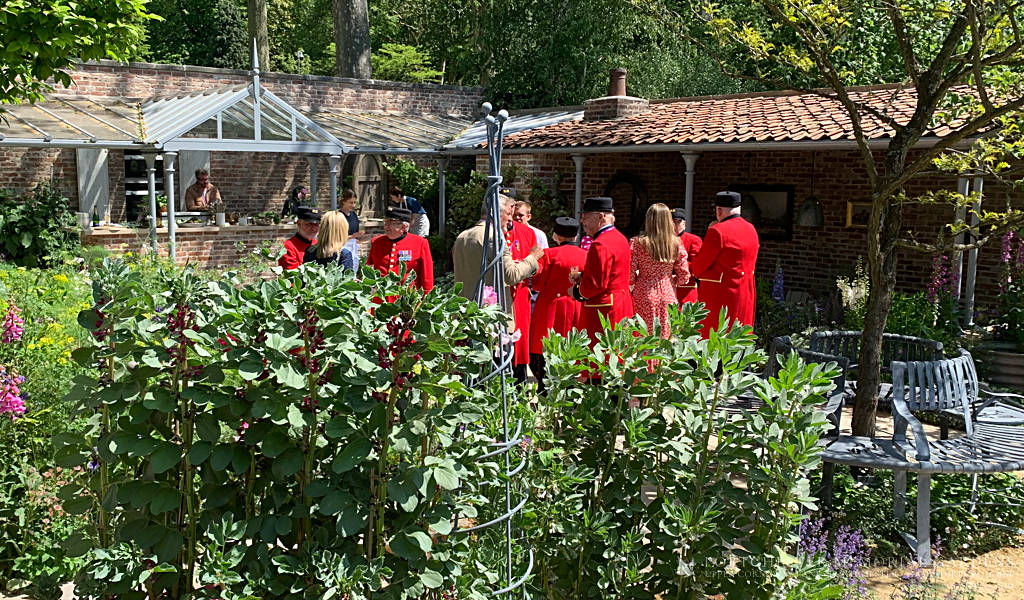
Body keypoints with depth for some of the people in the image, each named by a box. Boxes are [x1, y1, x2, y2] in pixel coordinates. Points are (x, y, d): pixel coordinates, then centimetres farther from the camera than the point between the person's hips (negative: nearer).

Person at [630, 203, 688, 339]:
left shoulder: (638, 243, -8)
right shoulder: (676, 243, -2)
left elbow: (630, 275, -8)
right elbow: (684, 275, 2)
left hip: (644, 296, -2)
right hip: (668, 296, 2)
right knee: (667, 337, 9)